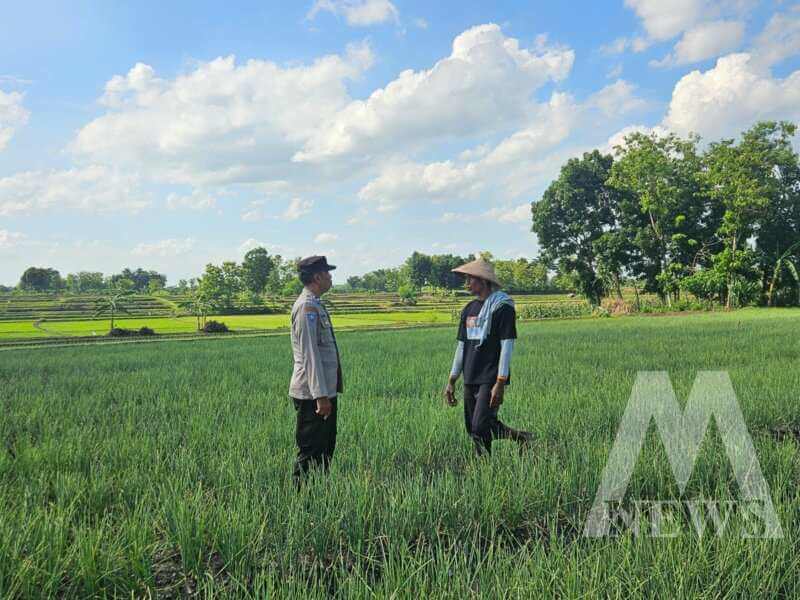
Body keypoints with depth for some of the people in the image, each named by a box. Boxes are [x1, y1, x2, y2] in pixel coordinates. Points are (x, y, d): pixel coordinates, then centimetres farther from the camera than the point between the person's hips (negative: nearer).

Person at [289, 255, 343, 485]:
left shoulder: (315, 304, 14)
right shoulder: (307, 306, -17)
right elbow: (310, 354, -22)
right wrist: (321, 395, -23)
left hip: (325, 390, 10)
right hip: (313, 393, -10)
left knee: (326, 448, 18)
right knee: (311, 451, -2)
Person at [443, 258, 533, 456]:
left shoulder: (502, 306, -8)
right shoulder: (469, 310, 13)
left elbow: (507, 346, -13)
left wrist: (500, 384, -18)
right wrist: (451, 382, 15)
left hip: (491, 379, -8)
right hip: (471, 380, 8)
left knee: (480, 427, -15)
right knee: (472, 429, 9)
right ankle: (522, 437, 25)